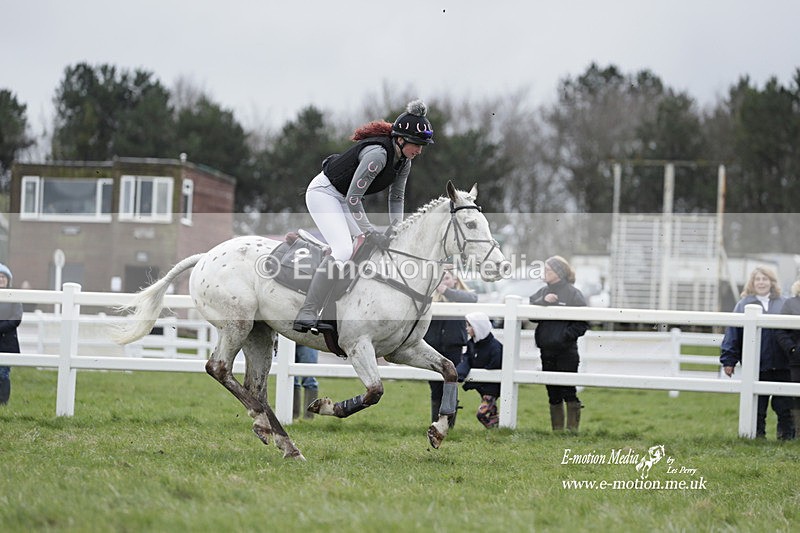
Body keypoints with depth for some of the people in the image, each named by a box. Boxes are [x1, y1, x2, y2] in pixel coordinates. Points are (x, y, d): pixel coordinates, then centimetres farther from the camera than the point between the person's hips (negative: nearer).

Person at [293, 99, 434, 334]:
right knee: (343, 250, -23)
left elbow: (397, 197, 11)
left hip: (342, 199, 10)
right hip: (323, 192, -10)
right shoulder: (377, 154, -30)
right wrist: (370, 231, -27)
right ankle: (307, 314, -27)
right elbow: (354, 197, -29)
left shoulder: (404, 162, -2)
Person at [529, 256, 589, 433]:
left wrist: (566, 335, -16)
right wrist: (543, 302, -13)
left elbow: (582, 323, -6)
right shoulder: (543, 292, 13)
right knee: (553, 393, 10)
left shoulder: (573, 293, -3)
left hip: (566, 351, -6)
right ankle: (557, 430, 15)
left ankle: (573, 428, -3)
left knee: (568, 391, -7)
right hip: (547, 350, 6)